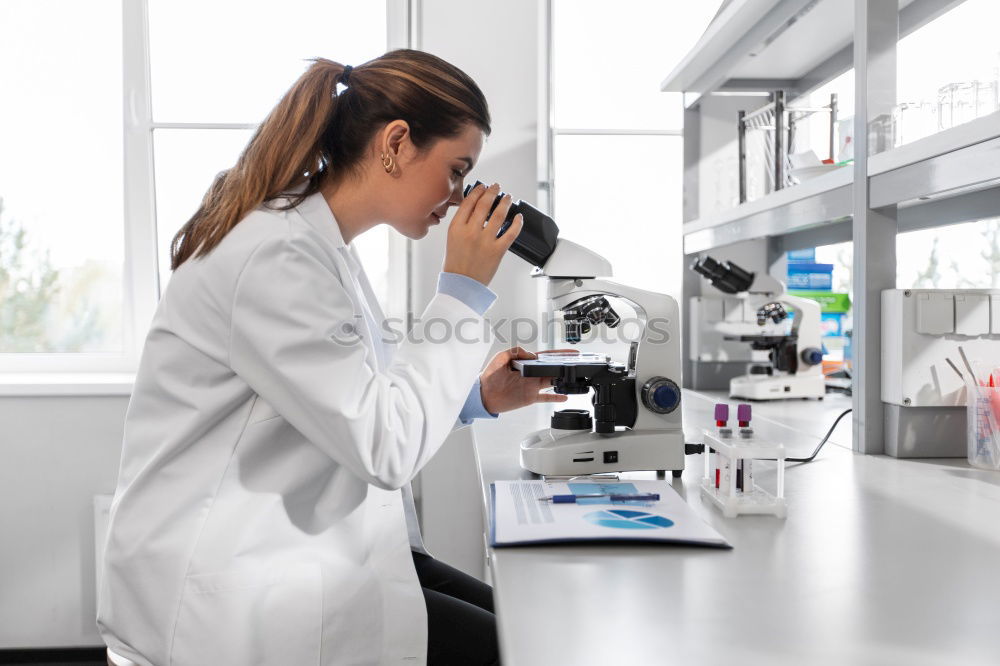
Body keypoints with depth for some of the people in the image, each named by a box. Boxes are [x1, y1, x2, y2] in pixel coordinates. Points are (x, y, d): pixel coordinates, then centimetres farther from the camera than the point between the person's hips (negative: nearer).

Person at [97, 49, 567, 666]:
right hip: (230, 597, -9)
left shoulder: (325, 245, 8)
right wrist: (464, 291, -17)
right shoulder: (276, 256, -23)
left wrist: (479, 398, 0)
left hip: (308, 543, 9)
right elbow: (384, 447, -24)